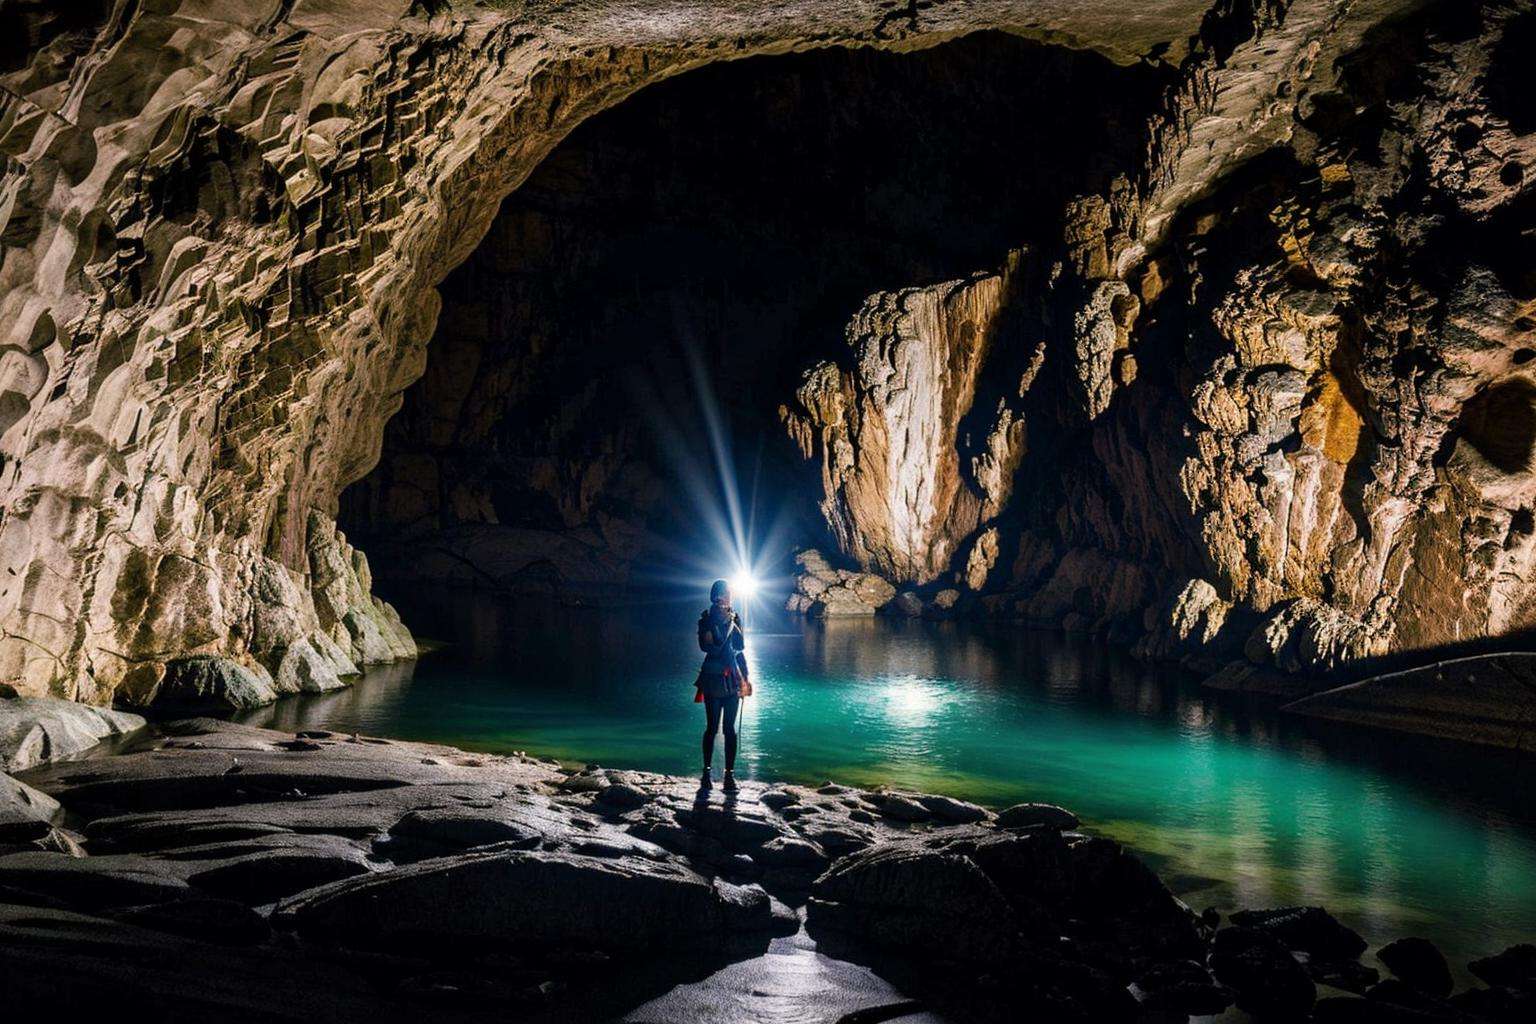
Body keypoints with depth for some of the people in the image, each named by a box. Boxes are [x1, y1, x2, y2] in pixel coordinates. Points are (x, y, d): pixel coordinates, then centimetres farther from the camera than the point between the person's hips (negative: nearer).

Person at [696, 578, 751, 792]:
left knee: (729, 728, 2)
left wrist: (745, 677, 12)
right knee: (712, 727, 0)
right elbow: (706, 646, -16)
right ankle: (707, 771, 10)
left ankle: (730, 774, 4)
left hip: (732, 679, 4)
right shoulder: (707, 620, -2)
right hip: (713, 678, -4)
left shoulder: (734, 618, 11)